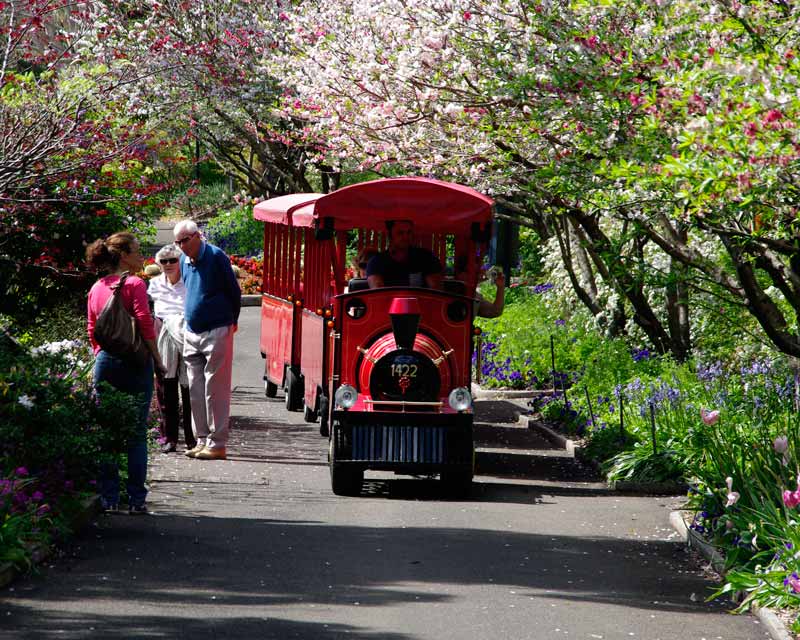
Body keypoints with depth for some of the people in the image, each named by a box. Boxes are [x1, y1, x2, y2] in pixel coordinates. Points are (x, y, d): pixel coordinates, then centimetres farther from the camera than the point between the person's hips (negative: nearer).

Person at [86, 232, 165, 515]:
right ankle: (136, 499, 1)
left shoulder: (96, 289, 9)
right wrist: (156, 358, -4)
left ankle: (109, 498, 7)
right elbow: (145, 324, -13)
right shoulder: (134, 285, -9)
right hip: (134, 362, -5)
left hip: (105, 362, 5)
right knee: (136, 433, 1)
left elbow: (92, 329, 12)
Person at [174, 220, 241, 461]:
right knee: (195, 389, 8)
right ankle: (202, 440, 15)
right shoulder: (184, 261, 11)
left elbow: (234, 292, -3)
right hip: (192, 333, 7)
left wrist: (231, 321, 4)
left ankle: (217, 443, -4)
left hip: (217, 332, -7)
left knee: (215, 389, -6)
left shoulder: (216, 257, -9)